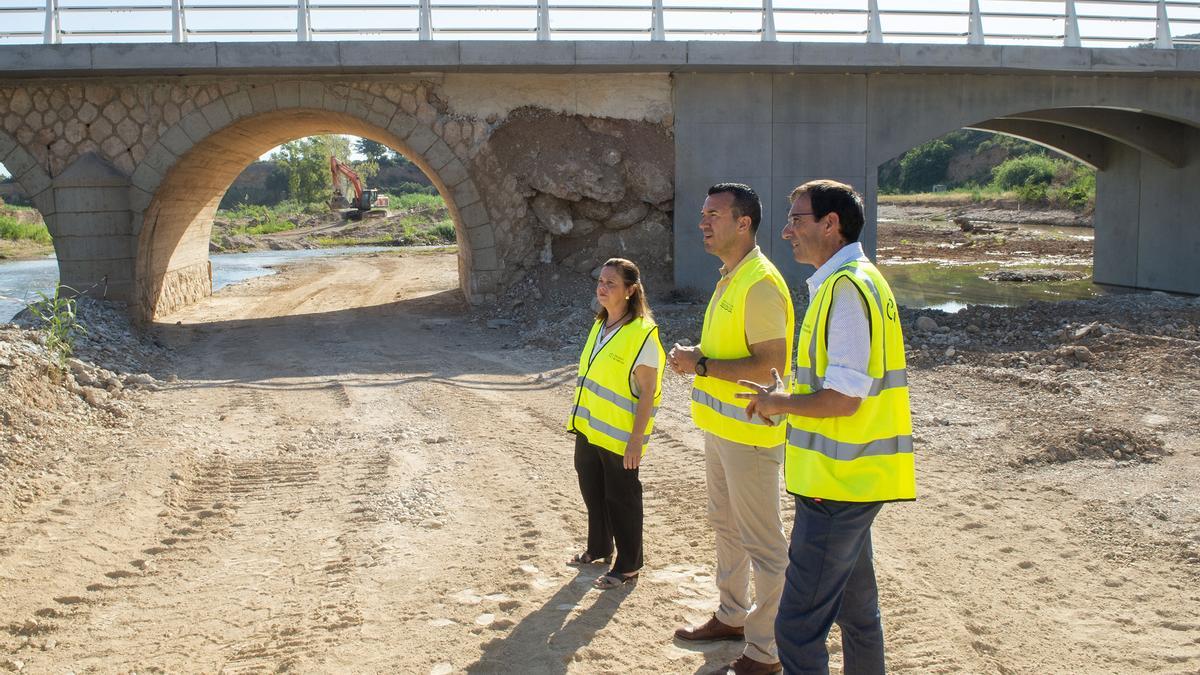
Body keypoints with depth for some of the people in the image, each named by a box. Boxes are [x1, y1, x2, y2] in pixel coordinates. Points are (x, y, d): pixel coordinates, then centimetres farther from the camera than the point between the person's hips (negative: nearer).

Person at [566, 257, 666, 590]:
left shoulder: (642, 334, -18)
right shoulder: (600, 325, 8)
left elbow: (648, 392, -18)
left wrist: (636, 439, -19)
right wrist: (581, 419, 17)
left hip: (619, 436, -8)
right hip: (589, 431, 8)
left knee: (621, 499, 4)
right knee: (592, 491, 20)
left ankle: (628, 565, 19)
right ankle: (599, 548, 39)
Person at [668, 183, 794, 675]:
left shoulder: (760, 284, -20)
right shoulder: (729, 279, 12)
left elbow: (772, 363, -25)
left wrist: (702, 366, -22)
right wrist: (695, 356, 4)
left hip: (750, 433, -10)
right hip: (721, 427, 11)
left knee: (762, 543, -1)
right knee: (727, 527, 23)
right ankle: (732, 616, 39)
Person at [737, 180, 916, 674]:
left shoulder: (846, 287, -18)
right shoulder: (848, 281, 14)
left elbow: (843, 398, -24)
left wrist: (779, 403, -9)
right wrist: (787, 396, 10)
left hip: (837, 484, -11)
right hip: (852, 479, 11)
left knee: (798, 627, -6)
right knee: (856, 611, 21)